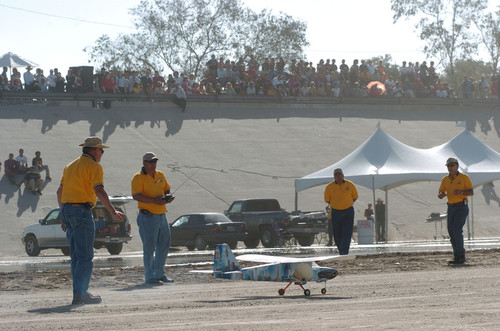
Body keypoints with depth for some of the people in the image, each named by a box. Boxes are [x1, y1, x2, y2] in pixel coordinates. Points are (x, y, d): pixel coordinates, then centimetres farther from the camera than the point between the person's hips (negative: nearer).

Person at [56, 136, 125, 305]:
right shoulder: (94, 166, -6)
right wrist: (113, 211, -23)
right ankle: (79, 295, -12)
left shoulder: (70, 166, 20)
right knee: (85, 256, -7)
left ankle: (81, 292, 13)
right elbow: (99, 191, -19)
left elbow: (60, 191, 24)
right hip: (82, 211, -9)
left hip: (66, 210, 9)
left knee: (76, 256, 12)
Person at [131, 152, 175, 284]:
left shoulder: (160, 175, 13)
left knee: (164, 245, 13)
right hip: (148, 217, -7)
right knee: (149, 248, -4)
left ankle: (159, 273, 25)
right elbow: (136, 196, -20)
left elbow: (167, 189, 23)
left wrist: (168, 197, -1)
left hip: (162, 215, 7)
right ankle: (149, 276, 3)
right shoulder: (138, 177, -9)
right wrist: (154, 200, -28)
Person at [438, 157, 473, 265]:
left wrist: (460, 192, -29)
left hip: (462, 207, -6)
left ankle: (461, 256, -13)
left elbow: (471, 192, -10)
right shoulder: (445, 179, 9)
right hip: (451, 208, 6)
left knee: (457, 230, -19)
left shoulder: (464, 177, -5)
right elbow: (440, 195, 9)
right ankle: (458, 257, 12)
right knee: (452, 233, 3)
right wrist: (442, 194, -16)